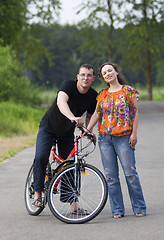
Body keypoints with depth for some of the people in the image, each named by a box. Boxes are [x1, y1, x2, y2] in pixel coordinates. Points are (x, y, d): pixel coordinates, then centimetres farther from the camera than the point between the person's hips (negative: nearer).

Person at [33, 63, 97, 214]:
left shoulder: (93, 96, -8)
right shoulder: (69, 85, -23)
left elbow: (89, 116, 9)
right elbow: (61, 102, -42)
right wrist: (72, 117, -60)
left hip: (67, 133, 4)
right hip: (48, 127, -4)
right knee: (41, 157, -23)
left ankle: (73, 203, 8)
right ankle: (38, 193, -10)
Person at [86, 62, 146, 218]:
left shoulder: (128, 91, 2)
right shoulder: (102, 94, 12)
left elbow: (135, 112, 0)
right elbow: (97, 113, 10)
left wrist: (134, 133, -7)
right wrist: (87, 130, -2)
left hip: (124, 137, -4)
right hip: (105, 138, 4)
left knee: (130, 173, -7)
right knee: (110, 175, 1)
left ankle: (139, 208, 3)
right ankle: (117, 210, 7)